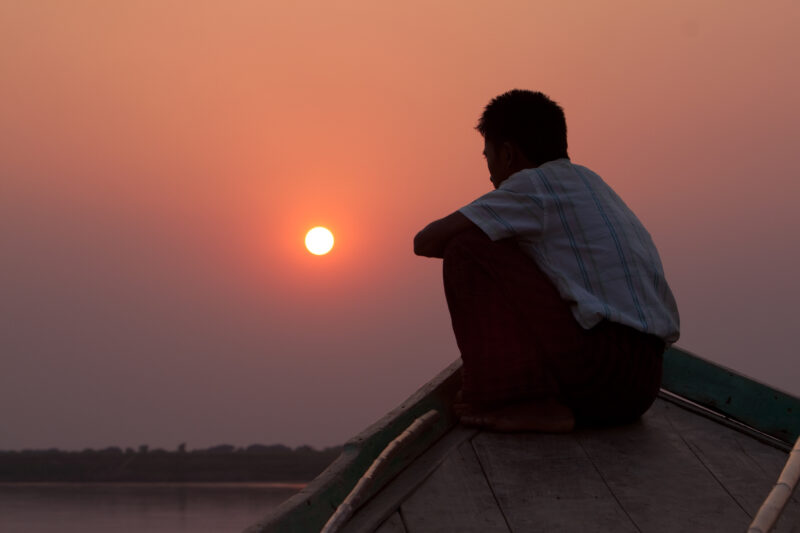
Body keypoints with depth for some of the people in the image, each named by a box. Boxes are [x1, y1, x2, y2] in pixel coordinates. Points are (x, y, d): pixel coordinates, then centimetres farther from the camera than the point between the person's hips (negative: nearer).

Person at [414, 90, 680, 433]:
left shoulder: (535, 184, -3)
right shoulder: (586, 181, 23)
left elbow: (427, 241, -3)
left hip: (598, 363, -9)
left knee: (467, 250, -5)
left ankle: (516, 399, -10)